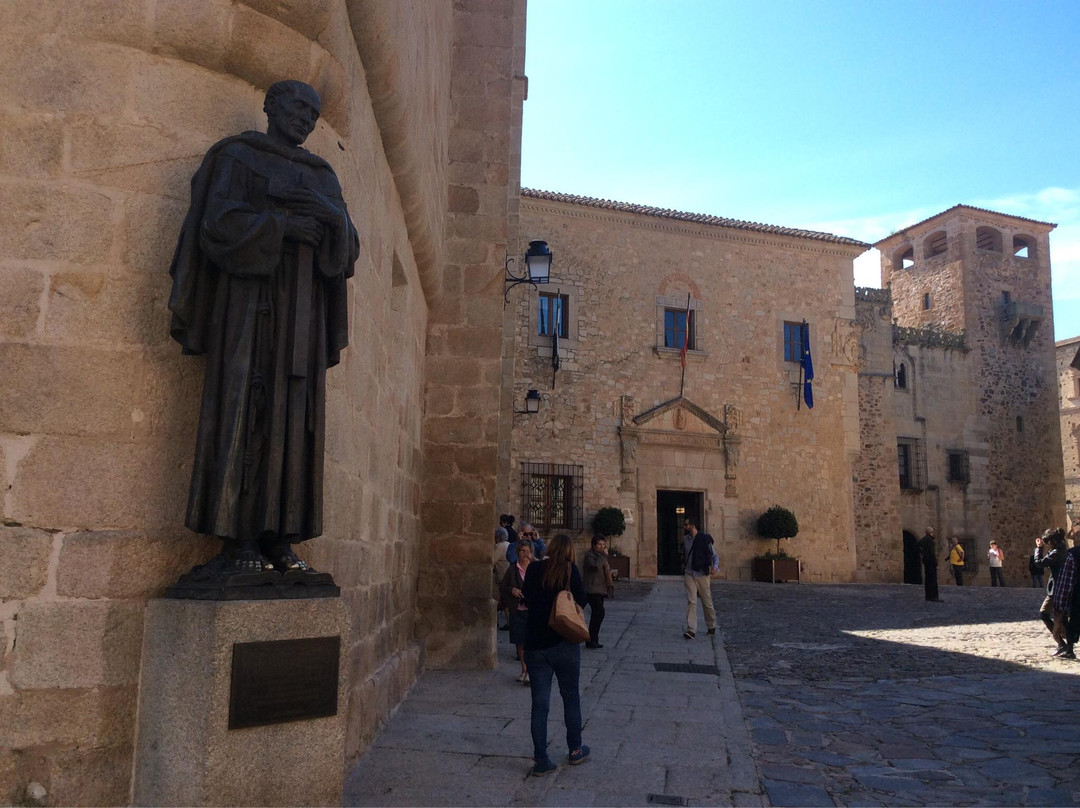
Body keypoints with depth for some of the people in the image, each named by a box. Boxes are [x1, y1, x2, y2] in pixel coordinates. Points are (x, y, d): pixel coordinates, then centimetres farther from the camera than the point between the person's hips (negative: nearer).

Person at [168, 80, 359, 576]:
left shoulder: (322, 176, 21)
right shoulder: (237, 156, 9)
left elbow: (348, 247, 9)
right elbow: (219, 224, -6)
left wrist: (329, 214, -12)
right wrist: (284, 225, -14)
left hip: (301, 302, 5)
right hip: (250, 293, -5)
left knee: (293, 414, -4)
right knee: (245, 409, -13)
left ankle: (279, 540, -5)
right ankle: (242, 542, -14)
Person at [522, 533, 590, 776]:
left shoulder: (534, 570, 1)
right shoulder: (570, 570, -8)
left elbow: (527, 599, 8)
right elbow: (581, 601, -6)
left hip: (535, 645, 2)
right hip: (564, 644, -2)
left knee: (539, 704, 7)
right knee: (571, 697, 16)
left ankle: (541, 761, 10)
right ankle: (575, 750, 28)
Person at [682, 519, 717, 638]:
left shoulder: (705, 538, -4)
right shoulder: (685, 539, 9)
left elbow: (713, 555, -2)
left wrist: (712, 566, -19)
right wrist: (683, 570, 23)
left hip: (702, 574, -3)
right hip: (689, 574, 3)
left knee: (707, 602, 7)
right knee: (691, 602, -8)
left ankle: (711, 627, 27)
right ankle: (691, 630, -12)